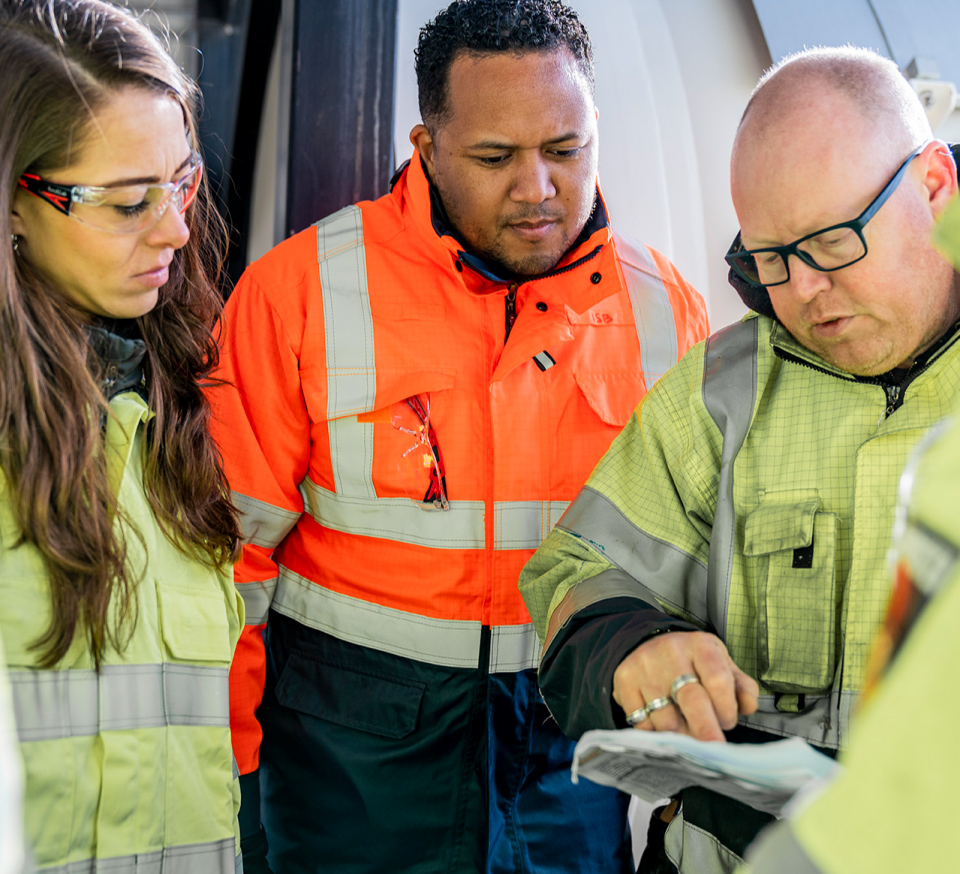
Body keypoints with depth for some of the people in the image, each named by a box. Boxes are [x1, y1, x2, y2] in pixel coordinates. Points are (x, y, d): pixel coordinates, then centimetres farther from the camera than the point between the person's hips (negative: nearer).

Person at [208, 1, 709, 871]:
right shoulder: (299, 290, -8)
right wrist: (226, 762, -7)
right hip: (349, 744, -2)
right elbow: (234, 551, -5)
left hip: (576, 738, 3)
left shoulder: (665, 308, 1)